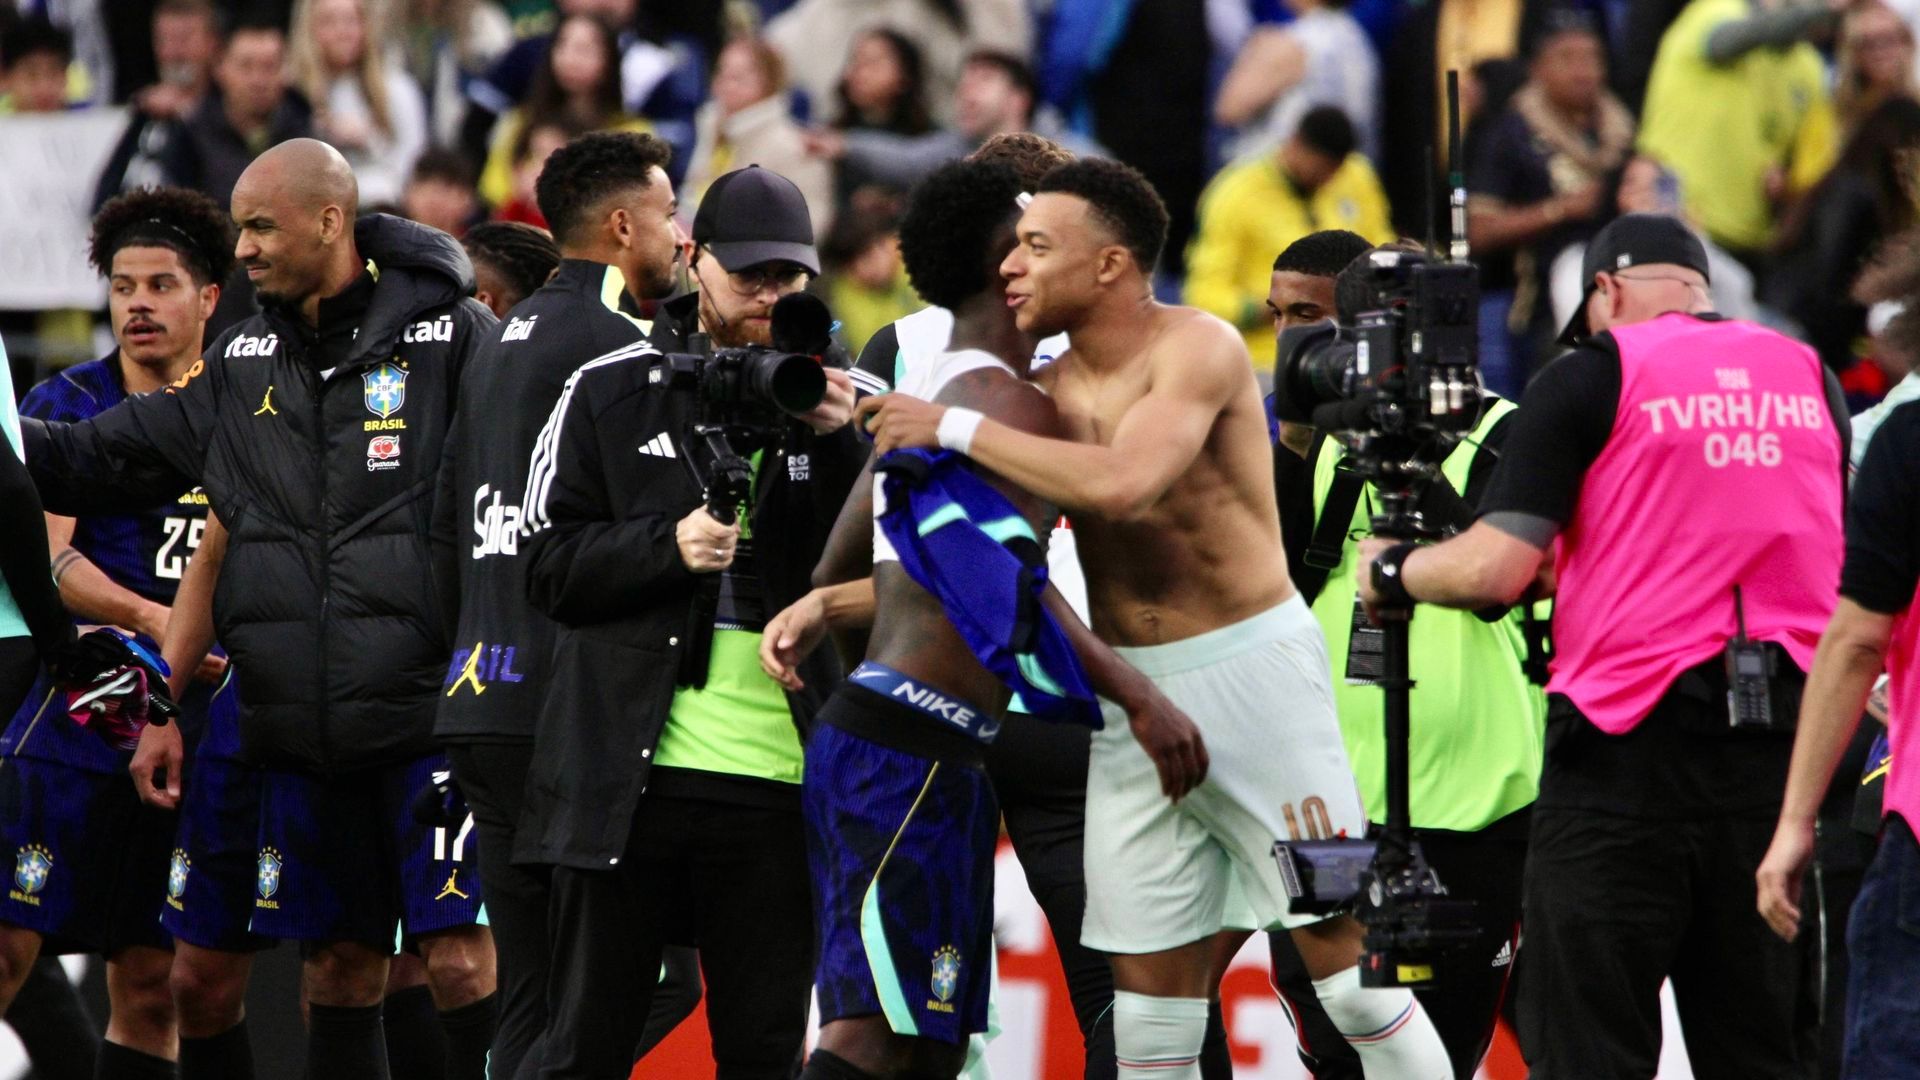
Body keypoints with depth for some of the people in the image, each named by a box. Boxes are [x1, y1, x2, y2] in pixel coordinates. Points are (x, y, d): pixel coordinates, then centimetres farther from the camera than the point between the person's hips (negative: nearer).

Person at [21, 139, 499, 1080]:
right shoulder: (242, 364, 14)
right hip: (300, 729, 6)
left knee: (459, 956, -8)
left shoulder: (450, 337, -5)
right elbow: (98, 461, 18)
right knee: (340, 963, 10)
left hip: (429, 712, -6)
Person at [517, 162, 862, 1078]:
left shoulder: (839, 403, 9)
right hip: (626, 772, -1)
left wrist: (838, 445, -13)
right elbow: (548, 564, 2)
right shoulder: (610, 393, 7)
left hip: (779, 773, 1)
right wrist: (670, 546, -14)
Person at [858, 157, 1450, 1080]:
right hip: (1131, 694, 6)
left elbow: (1122, 483, -31)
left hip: (1251, 668, -6)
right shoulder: (1048, 394, 6)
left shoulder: (1199, 348, -14)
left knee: (1346, 965, -4)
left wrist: (955, 430, -25)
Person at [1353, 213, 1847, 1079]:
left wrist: (1391, 570, 11)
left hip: (1631, 745, -5)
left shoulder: (1596, 376, -3)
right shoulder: (1811, 379, 12)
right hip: (1785, 739, 5)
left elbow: (1497, 568, -10)